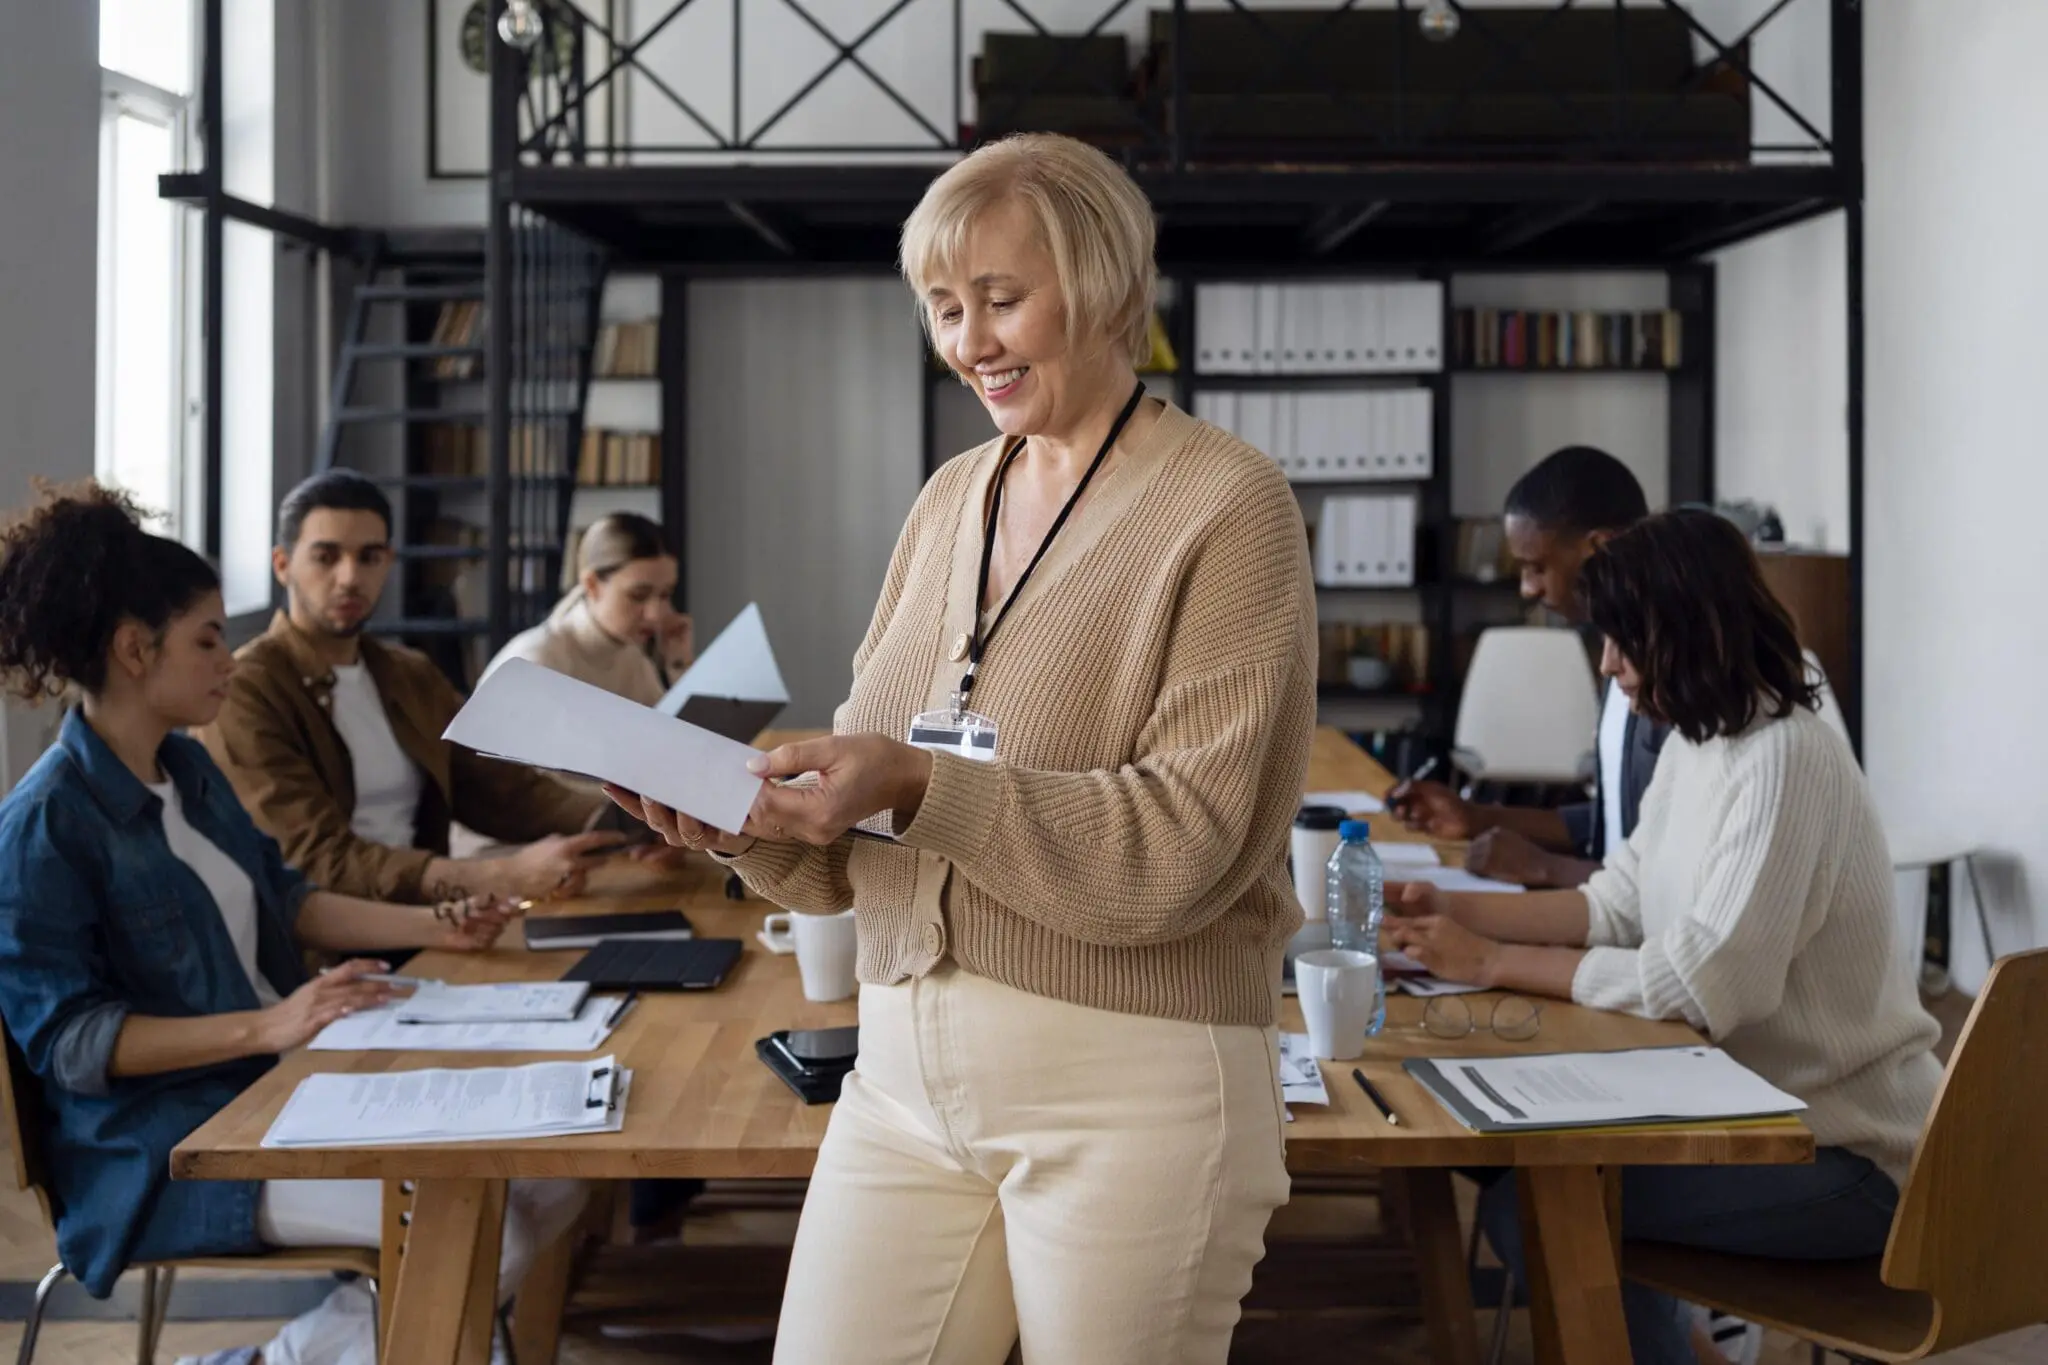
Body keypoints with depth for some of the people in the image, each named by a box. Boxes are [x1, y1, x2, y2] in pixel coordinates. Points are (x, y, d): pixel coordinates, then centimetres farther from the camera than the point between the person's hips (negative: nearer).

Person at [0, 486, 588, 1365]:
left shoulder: (187, 768, 10)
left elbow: (276, 898, 20)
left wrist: (430, 928, 7)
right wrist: (264, 1029, -29)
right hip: (166, 1147, -9)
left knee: (553, 1177, -2)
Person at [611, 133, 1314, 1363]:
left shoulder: (1227, 506, -7)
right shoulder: (952, 501, 11)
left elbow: (1179, 852, -15)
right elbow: (867, 841, 13)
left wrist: (924, 784, -23)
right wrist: (748, 827, -7)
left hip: (1130, 1087, -5)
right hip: (907, 1067, 6)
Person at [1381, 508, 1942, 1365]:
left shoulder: (1785, 762, -23)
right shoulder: (1696, 742, 6)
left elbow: (1699, 986, -26)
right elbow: (1616, 904, 9)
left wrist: (1491, 963, -20)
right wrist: (1459, 912, -4)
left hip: (1848, 1150, -9)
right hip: (1763, 1100, 9)